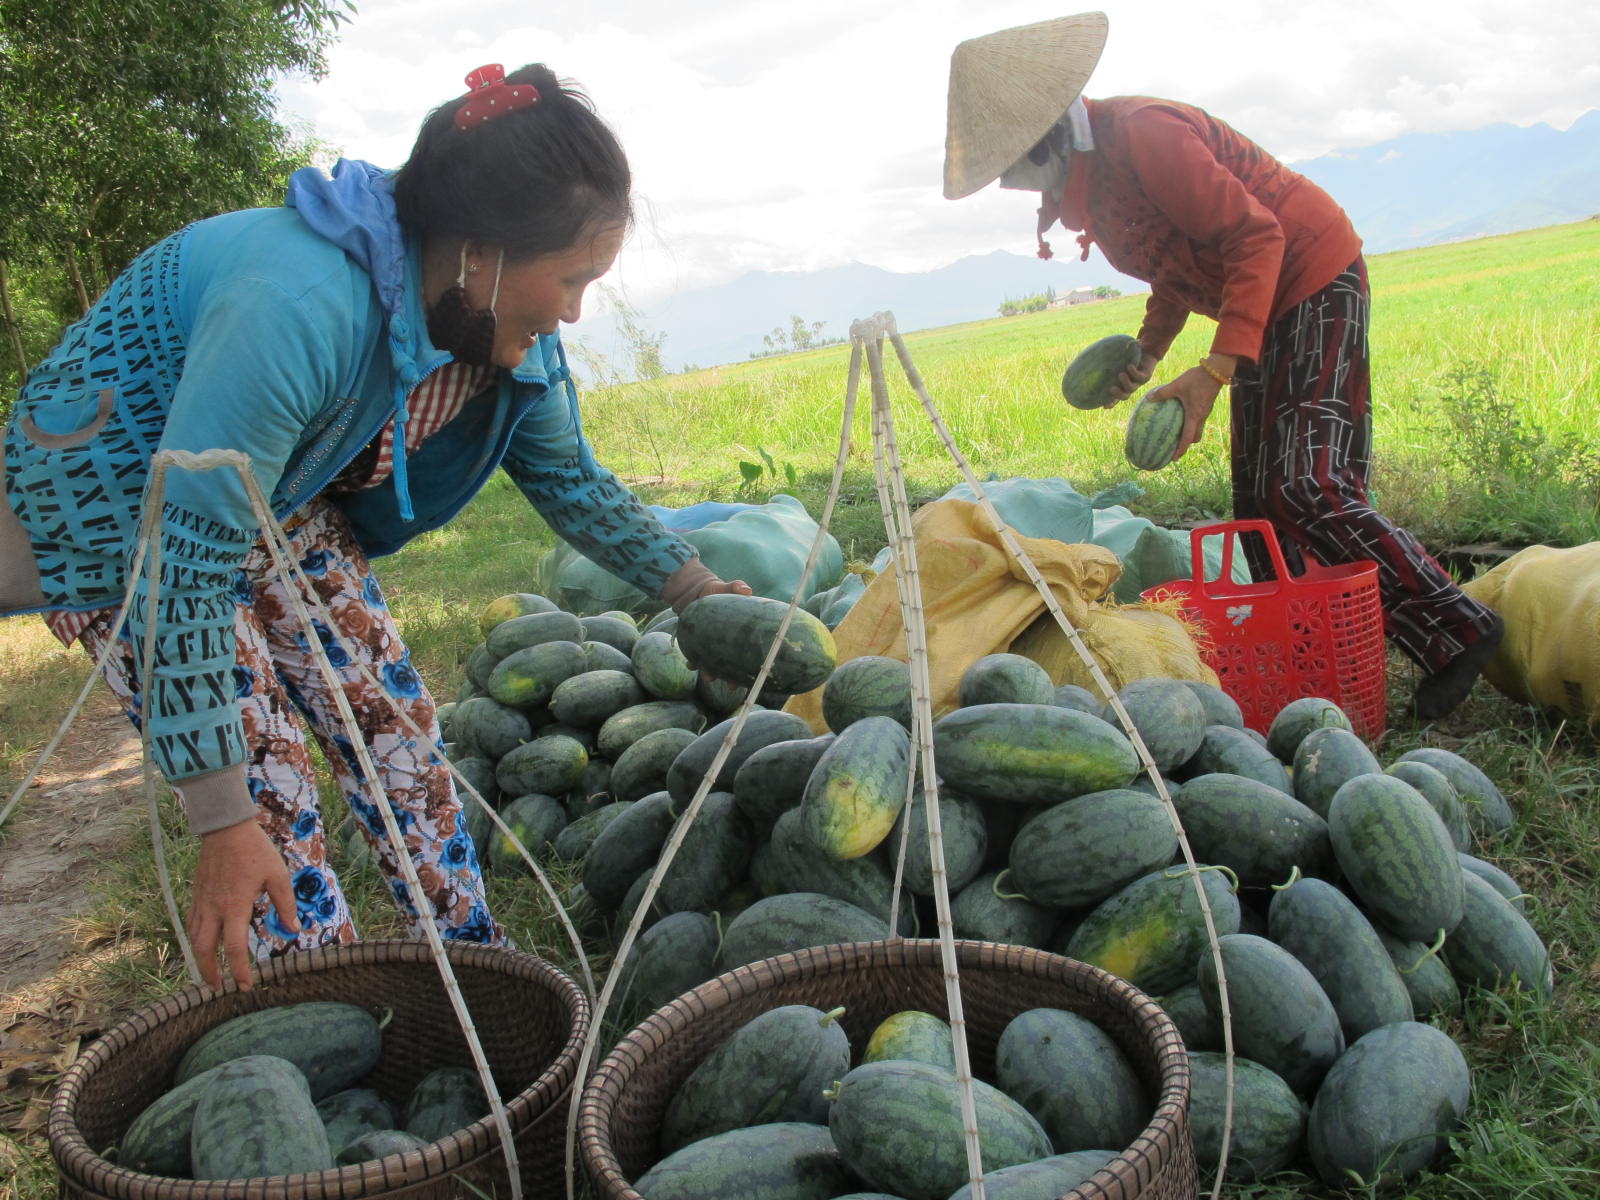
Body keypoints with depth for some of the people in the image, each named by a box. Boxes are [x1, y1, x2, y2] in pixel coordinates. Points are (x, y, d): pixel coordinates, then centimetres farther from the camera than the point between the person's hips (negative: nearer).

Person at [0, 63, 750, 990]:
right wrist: (224, 827, -34)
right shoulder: (301, 305, -41)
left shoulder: (510, 329, -15)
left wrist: (694, 588, 1)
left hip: (282, 500, 7)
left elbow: (570, 479, 5)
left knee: (393, 718, 3)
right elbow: (185, 568, -38)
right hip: (117, 505, -7)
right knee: (268, 774, -11)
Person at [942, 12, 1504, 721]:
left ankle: (1458, 632, -8)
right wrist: (1147, 352, 2)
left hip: (1313, 284, -10)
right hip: (1258, 314, 10)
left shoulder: (1140, 133, -23)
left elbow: (1256, 235, -27)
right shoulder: (1082, 178, 7)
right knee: (1258, 502, 7)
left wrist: (1216, 369, -34)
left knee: (1307, 489, -18)